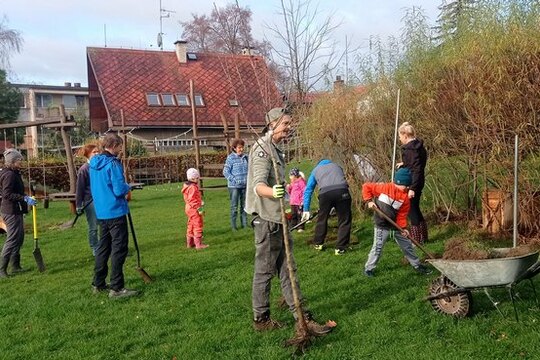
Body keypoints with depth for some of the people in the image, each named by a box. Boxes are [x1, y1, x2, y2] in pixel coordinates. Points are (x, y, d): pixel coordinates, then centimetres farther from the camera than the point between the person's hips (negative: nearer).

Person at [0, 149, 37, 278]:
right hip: (12, 211, -10)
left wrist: (25, 197, 12)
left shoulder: (14, 173, 14)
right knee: (12, 239, -7)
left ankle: (15, 266, 24)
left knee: (19, 238, 15)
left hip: (15, 211, 10)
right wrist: (25, 199, -26)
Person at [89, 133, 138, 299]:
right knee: (119, 249, -3)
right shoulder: (113, 163, -16)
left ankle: (98, 284, 26)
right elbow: (119, 190, -21)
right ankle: (116, 288, -1)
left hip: (101, 212, 9)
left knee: (103, 246, 17)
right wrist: (128, 187, 0)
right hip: (115, 212, -9)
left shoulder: (93, 163, 10)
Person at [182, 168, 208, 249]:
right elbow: (192, 200, -25)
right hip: (194, 210, -11)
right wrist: (199, 208, -22)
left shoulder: (187, 186, 12)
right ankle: (198, 244, -5)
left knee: (191, 226, 17)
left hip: (189, 209, 11)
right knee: (198, 226, -6)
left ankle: (189, 243, 26)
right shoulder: (193, 187, -21)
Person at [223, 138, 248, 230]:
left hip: (245, 186, 5)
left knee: (244, 205, 13)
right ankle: (233, 225, 9)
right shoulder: (231, 158, -10)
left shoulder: (245, 157, 4)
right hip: (234, 186, -5)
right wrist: (234, 180, -16)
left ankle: (244, 223, 23)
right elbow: (225, 172, -10)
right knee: (234, 206, 1)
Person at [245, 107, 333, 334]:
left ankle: (302, 318, 20)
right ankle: (261, 319, 16)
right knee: (264, 271, 2)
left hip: (277, 218, 10)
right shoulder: (262, 150, -16)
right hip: (266, 219, -10)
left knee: (287, 269, 12)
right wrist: (272, 192, -50)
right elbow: (258, 185, -30)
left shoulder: (274, 149, 15)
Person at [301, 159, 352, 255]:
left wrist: (306, 210, 27)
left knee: (322, 219, 19)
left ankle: (318, 244, 33)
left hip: (325, 192, 0)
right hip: (342, 191, 0)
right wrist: (336, 206, 43)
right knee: (344, 220, 10)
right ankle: (340, 248, 8)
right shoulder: (336, 166, 35)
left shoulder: (315, 170, 31)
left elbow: (308, 190, 26)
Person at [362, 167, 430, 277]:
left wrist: (403, 227, -10)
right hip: (382, 224, -5)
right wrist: (369, 200, -15)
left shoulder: (405, 197, -4)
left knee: (407, 245, 13)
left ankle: (417, 265, 30)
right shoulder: (384, 188, -17)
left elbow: (402, 214, -1)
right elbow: (366, 187, -10)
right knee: (378, 247, -4)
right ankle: (369, 268, 12)